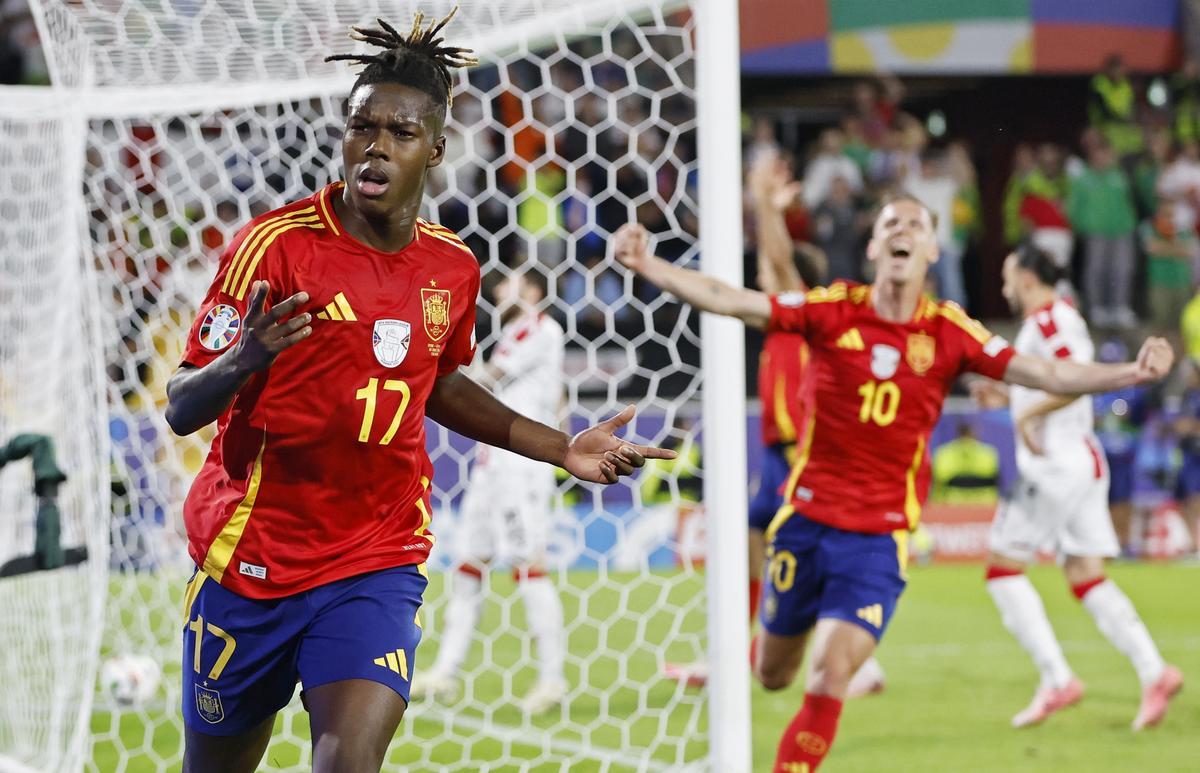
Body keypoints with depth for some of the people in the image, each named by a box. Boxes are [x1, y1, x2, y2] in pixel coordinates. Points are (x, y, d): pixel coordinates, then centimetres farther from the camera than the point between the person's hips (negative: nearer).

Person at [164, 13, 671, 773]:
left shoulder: (453, 269, 2)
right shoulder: (274, 245, -14)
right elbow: (182, 411, -15)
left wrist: (563, 449, 17)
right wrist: (243, 359, -36)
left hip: (377, 566, 2)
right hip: (249, 560, -2)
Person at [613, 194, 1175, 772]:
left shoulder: (950, 333, -3)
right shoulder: (832, 310, -4)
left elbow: (1046, 374, -8)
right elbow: (729, 301, -8)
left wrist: (1131, 373, -22)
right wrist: (647, 265, -20)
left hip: (880, 535, -1)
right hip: (806, 517, 1)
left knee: (831, 677, -15)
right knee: (773, 674, 15)